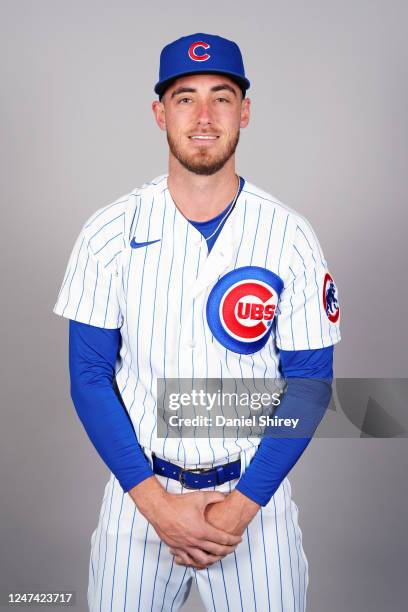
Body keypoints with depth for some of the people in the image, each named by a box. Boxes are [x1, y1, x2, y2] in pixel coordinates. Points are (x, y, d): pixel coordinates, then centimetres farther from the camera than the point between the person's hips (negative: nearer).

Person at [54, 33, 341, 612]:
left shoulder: (289, 236, -8)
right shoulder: (109, 232, -7)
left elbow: (309, 382, -6)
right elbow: (90, 374, -5)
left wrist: (241, 506, -13)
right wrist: (155, 501, -13)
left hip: (254, 493, 0)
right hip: (138, 489, 1)